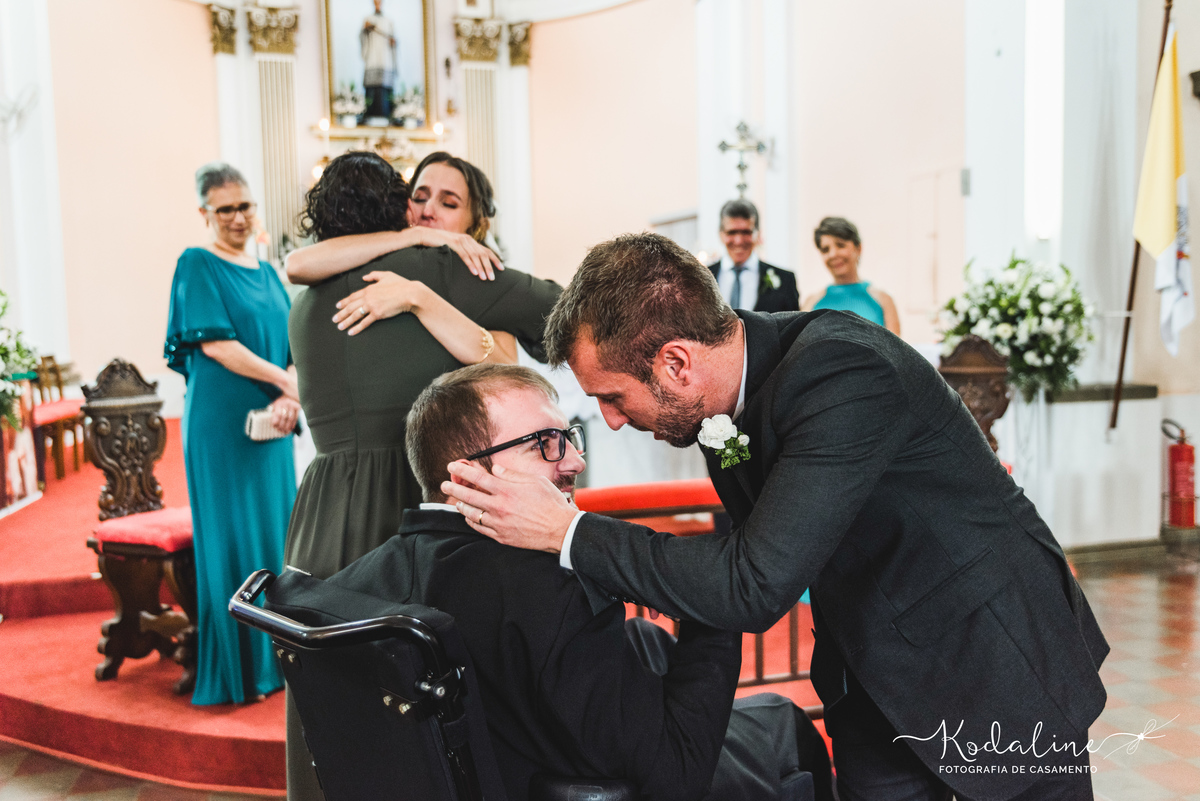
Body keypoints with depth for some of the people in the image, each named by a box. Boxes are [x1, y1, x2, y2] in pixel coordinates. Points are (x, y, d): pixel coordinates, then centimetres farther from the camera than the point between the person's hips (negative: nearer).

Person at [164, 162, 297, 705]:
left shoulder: (268, 274, 16)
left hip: (271, 423, 6)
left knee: (276, 531, 9)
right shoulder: (197, 265, -3)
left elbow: (294, 348, 9)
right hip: (222, 423, -6)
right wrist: (286, 381, -16)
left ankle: (274, 657, 22)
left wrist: (289, 400, -9)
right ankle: (234, 669, 9)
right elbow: (214, 343, -13)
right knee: (231, 539, -1)